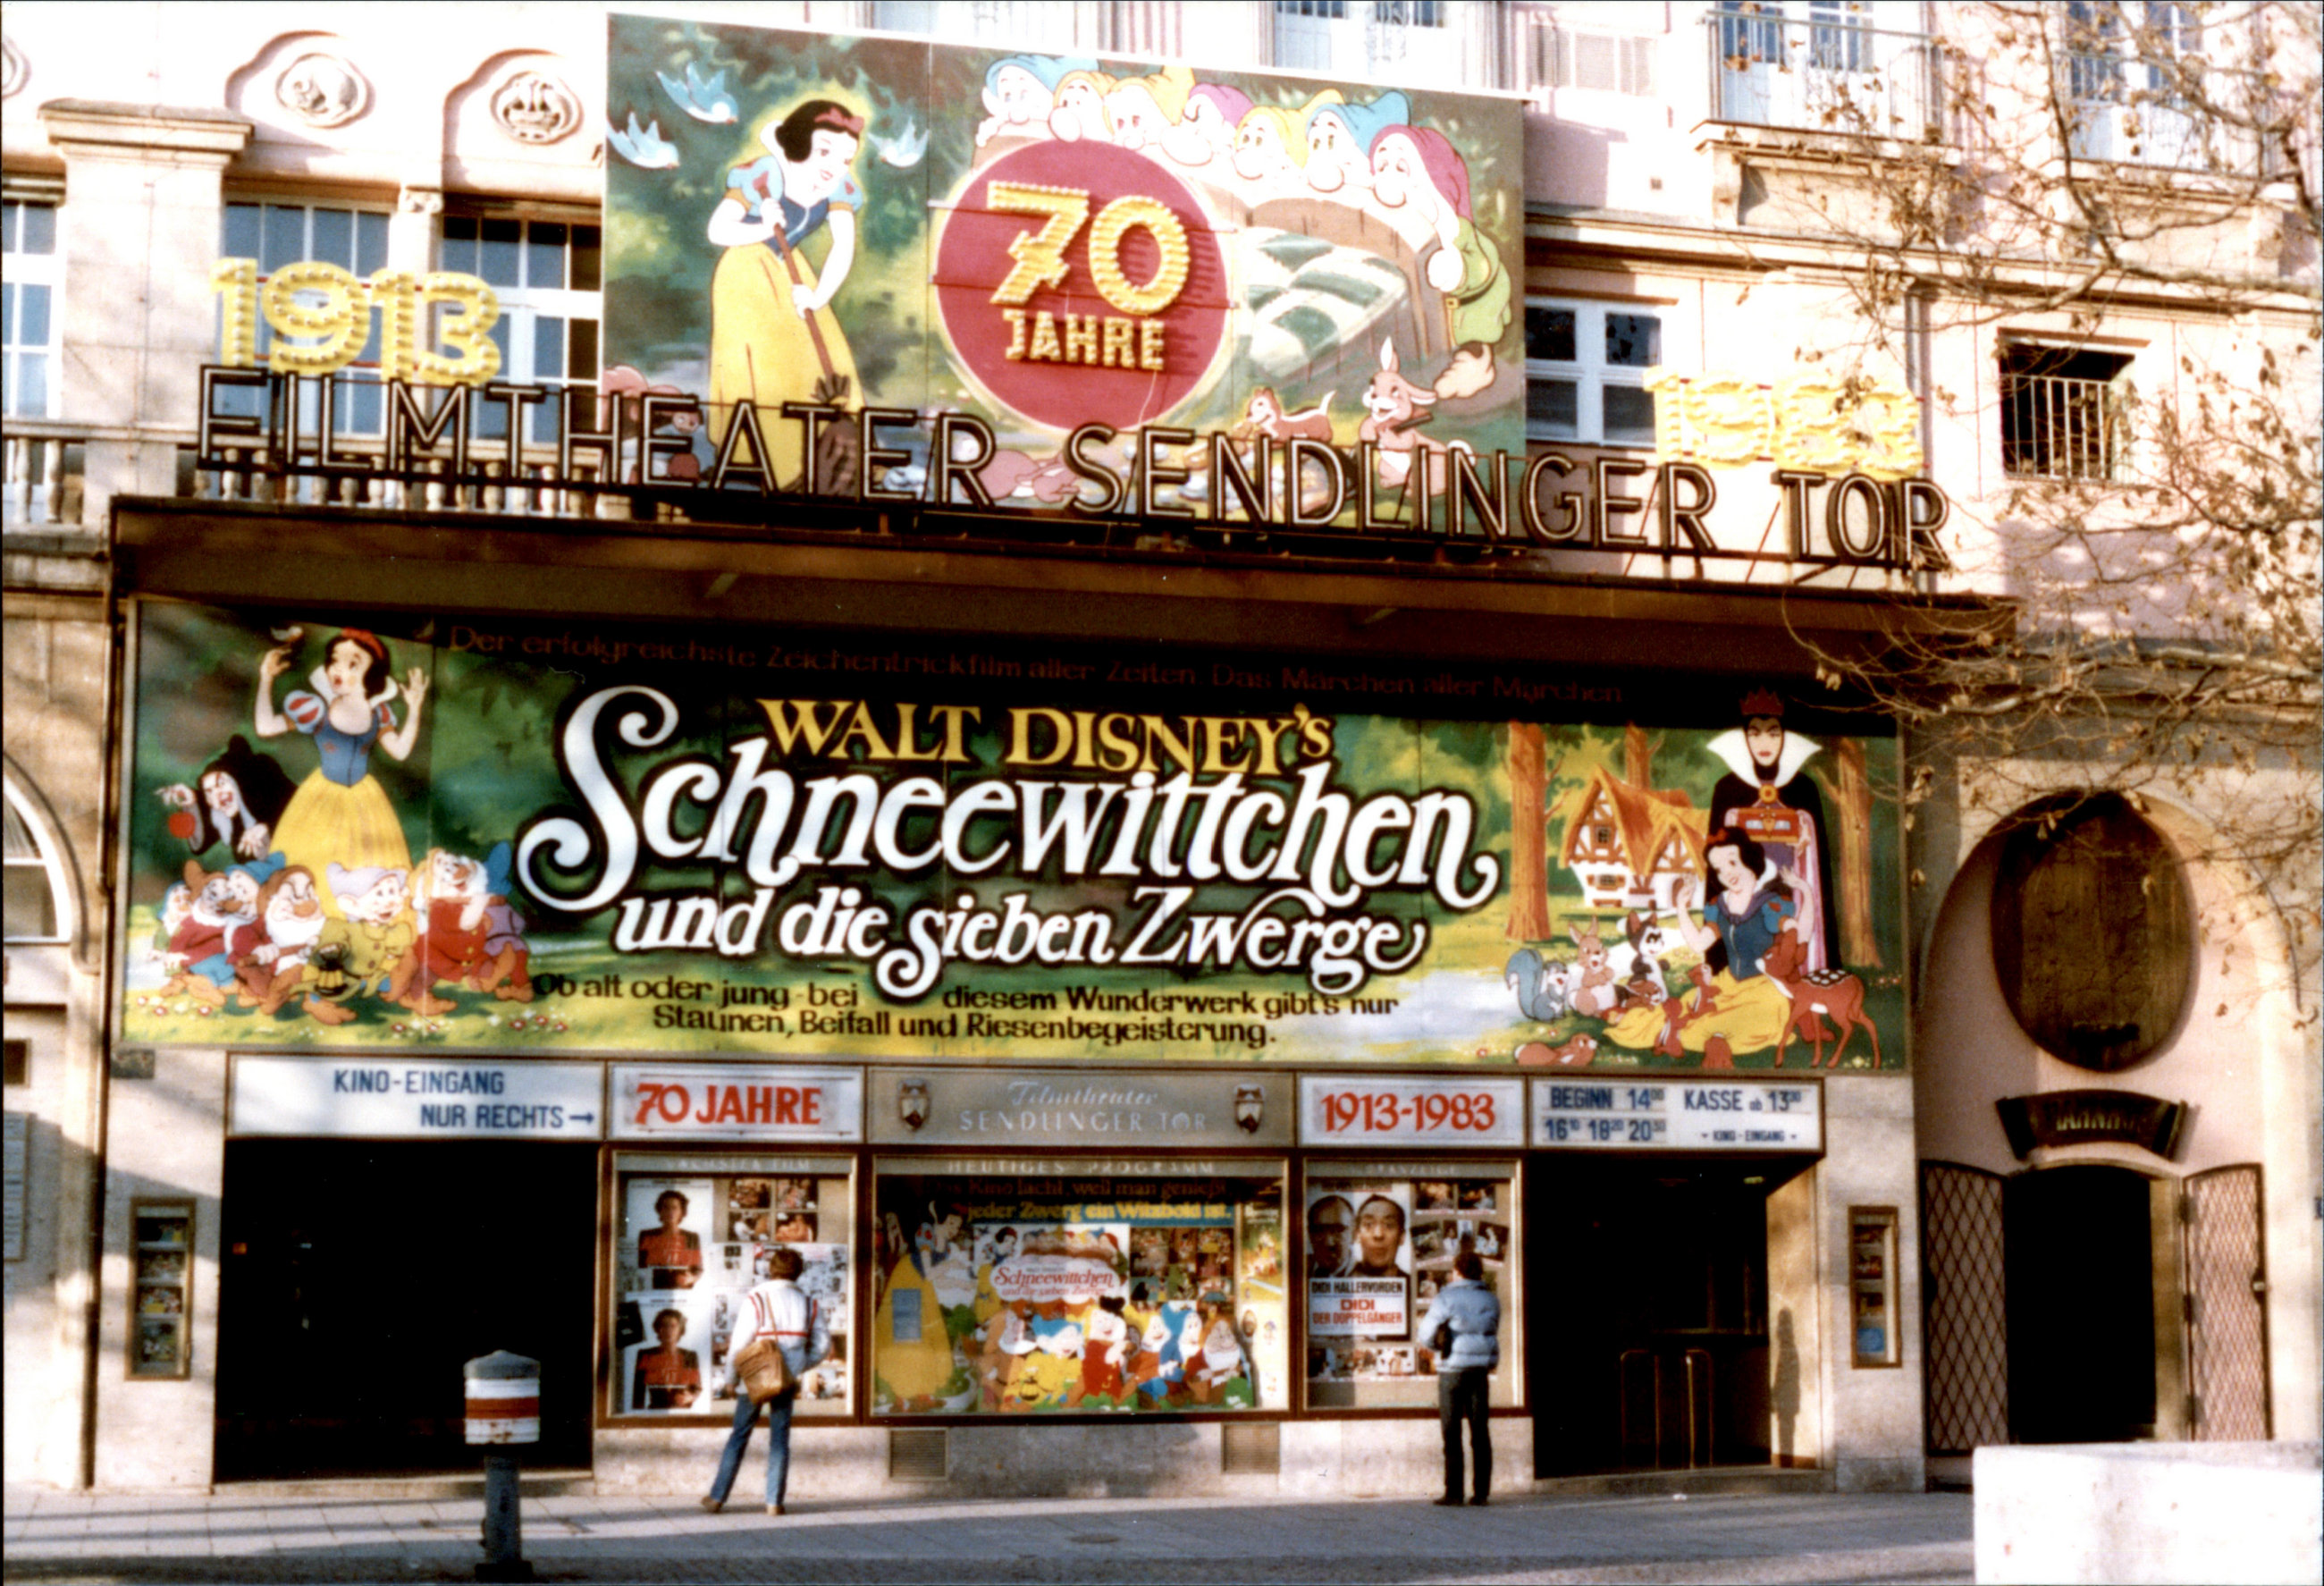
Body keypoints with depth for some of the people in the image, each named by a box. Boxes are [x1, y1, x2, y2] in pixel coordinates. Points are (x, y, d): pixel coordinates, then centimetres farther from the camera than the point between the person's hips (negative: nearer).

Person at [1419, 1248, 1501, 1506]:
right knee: (1480, 1430, 7)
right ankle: (1481, 1492, 5)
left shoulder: (1447, 1298, -7)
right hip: (1481, 1369, 4)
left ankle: (1454, 1491, -3)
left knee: (1452, 1432, 0)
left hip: (1453, 1369, -4)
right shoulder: (1490, 1300, 8)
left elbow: (1427, 1332, -8)